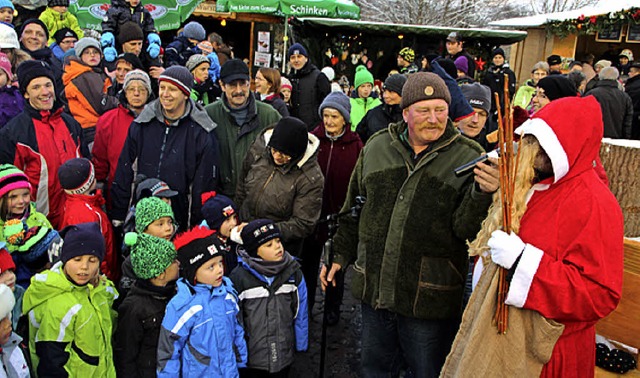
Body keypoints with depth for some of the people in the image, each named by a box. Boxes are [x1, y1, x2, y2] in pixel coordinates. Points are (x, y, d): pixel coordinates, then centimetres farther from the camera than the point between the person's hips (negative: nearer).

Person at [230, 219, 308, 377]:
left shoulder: (293, 272, -7)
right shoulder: (239, 277, -17)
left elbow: (300, 312, 2)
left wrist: (301, 344, 6)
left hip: (284, 354, 3)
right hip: (251, 356, -3)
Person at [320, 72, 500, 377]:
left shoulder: (468, 157, -7)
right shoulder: (376, 146, 4)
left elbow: (465, 227, -13)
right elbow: (353, 207, 14)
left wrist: (482, 193, -31)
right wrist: (340, 254, 16)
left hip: (429, 298, -3)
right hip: (374, 287, 4)